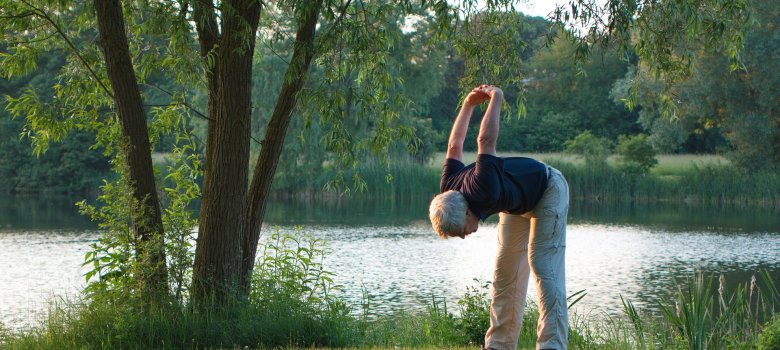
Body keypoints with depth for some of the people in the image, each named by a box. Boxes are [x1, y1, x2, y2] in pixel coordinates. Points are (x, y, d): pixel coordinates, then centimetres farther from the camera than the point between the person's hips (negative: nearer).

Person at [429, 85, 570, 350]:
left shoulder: (483, 192, -43)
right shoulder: (448, 192, -19)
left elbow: (486, 141, -39)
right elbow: (454, 146, -3)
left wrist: (495, 99, -26)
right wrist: (468, 104, 2)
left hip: (548, 190, -8)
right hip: (518, 203, 8)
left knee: (544, 267, -18)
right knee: (505, 273, 5)